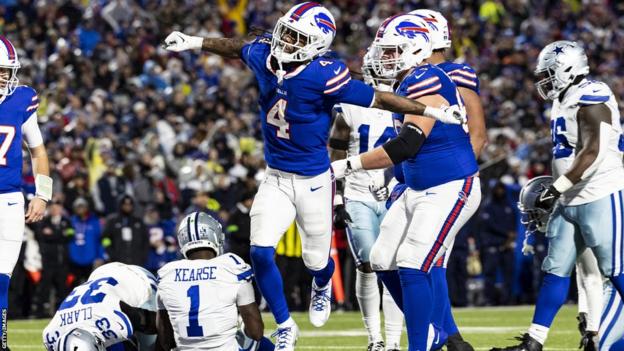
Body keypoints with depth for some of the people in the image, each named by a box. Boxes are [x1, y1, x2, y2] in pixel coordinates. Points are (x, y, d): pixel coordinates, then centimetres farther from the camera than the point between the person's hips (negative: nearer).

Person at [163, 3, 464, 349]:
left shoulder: (323, 76, -25)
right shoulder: (263, 55, -9)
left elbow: (377, 99, -20)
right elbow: (237, 48, 14)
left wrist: (432, 111, -21)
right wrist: (194, 42, 22)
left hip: (312, 180, -4)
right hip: (275, 178, 4)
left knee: (316, 260, 12)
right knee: (260, 252, -10)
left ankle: (322, 287, 52)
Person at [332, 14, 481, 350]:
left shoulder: (426, 82, -20)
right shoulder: (409, 84, 11)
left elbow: (406, 146, -26)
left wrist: (347, 166, -23)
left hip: (449, 190, -10)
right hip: (418, 190, 10)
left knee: (411, 268, -16)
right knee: (383, 262, 10)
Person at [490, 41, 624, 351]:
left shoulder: (591, 99, -16)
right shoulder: (564, 102, 14)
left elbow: (593, 153, -24)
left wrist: (556, 188, -23)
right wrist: (555, 193, 19)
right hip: (570, 201, 10)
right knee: (555, 271, 8)